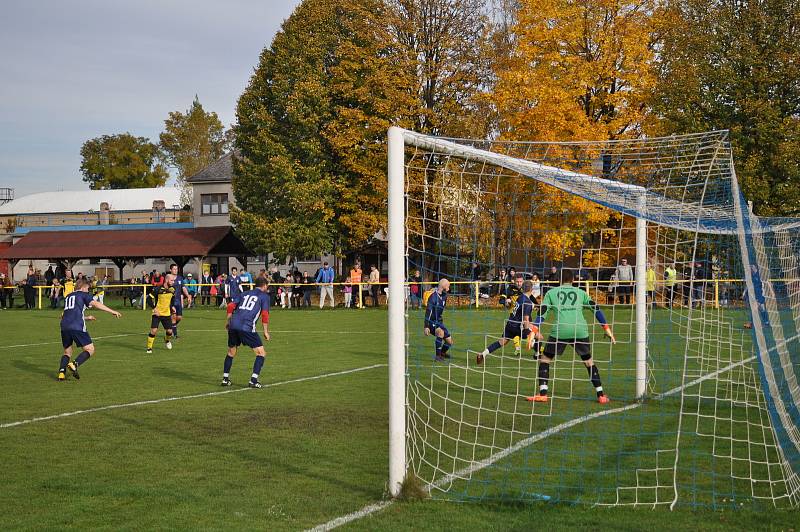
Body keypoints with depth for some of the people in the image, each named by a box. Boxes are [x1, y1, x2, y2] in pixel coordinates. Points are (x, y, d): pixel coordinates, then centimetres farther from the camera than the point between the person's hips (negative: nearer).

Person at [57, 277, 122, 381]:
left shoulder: (67, 297, 30)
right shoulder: (83, 294, 11)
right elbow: (95, 304, -5)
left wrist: (86, 318, 51)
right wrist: (112, 312, -8)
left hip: (64, 327, 6)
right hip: (77, 327, -6)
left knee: (67, 352, 18)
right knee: (90, 349, 2)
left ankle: (61, 372, -4)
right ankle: (74, 364, -20)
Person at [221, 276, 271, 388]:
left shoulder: (245, 294, 24)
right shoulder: (264, 296, 10)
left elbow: (231, 305, 14)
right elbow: (265, 314, -2)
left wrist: (228, 320, 19)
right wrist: (266, 332, 3)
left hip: (233, 325, 6)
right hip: (247, 327, -6)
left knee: (231, 352, 23)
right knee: (261, 353, 5)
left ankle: (225, 379, 25)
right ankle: (253, 380, -3)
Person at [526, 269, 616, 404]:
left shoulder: (551, 293, 18)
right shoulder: (580, 292, 21)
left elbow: (542, 312, 6)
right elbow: (596, 308, 14)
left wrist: (535, 331, 2)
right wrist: (607, 328, 15)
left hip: (560, 331, -2)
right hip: (580, 331, 2)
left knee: (545, 359, 14)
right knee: (589, 361, 17)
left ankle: (542, 394, 4)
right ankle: (601, 395, 14)